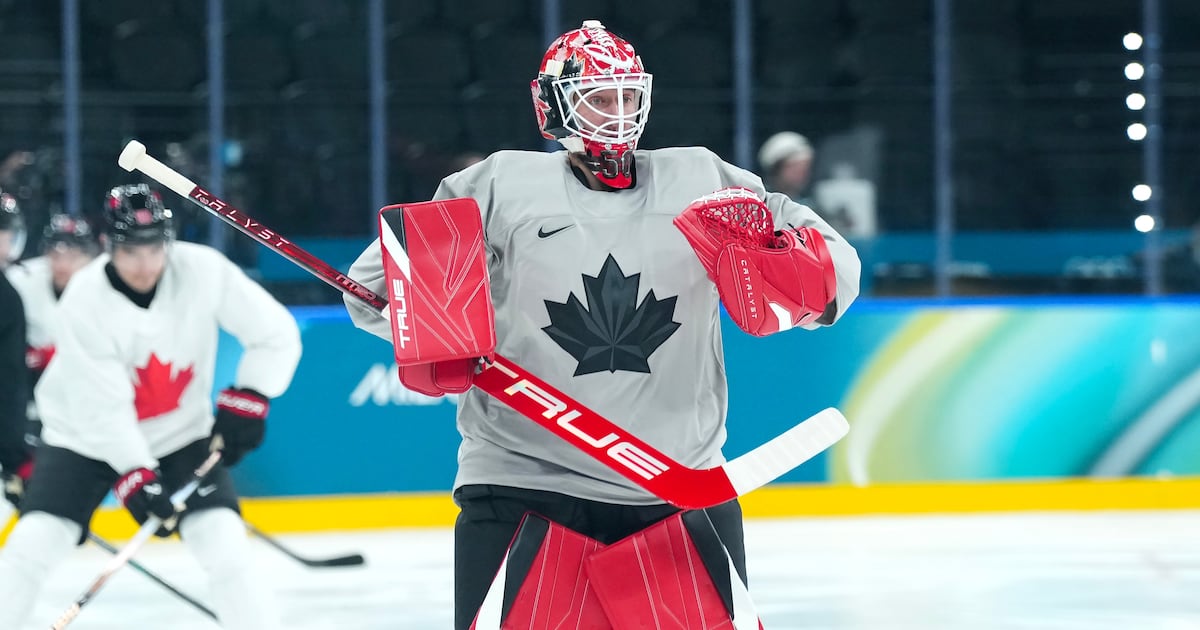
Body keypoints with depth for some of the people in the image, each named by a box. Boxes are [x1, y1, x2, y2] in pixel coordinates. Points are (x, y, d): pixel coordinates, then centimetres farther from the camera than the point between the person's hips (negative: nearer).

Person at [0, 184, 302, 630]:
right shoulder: (84, 301, -24)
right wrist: (134, 475, -31)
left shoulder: (203, 271, -20)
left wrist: (247, 400, -19)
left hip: (181, 435, 1)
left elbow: (276, 334, -11)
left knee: (226, 549, -14)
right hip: (85, 438, -1)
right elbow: (102, 406, -25)